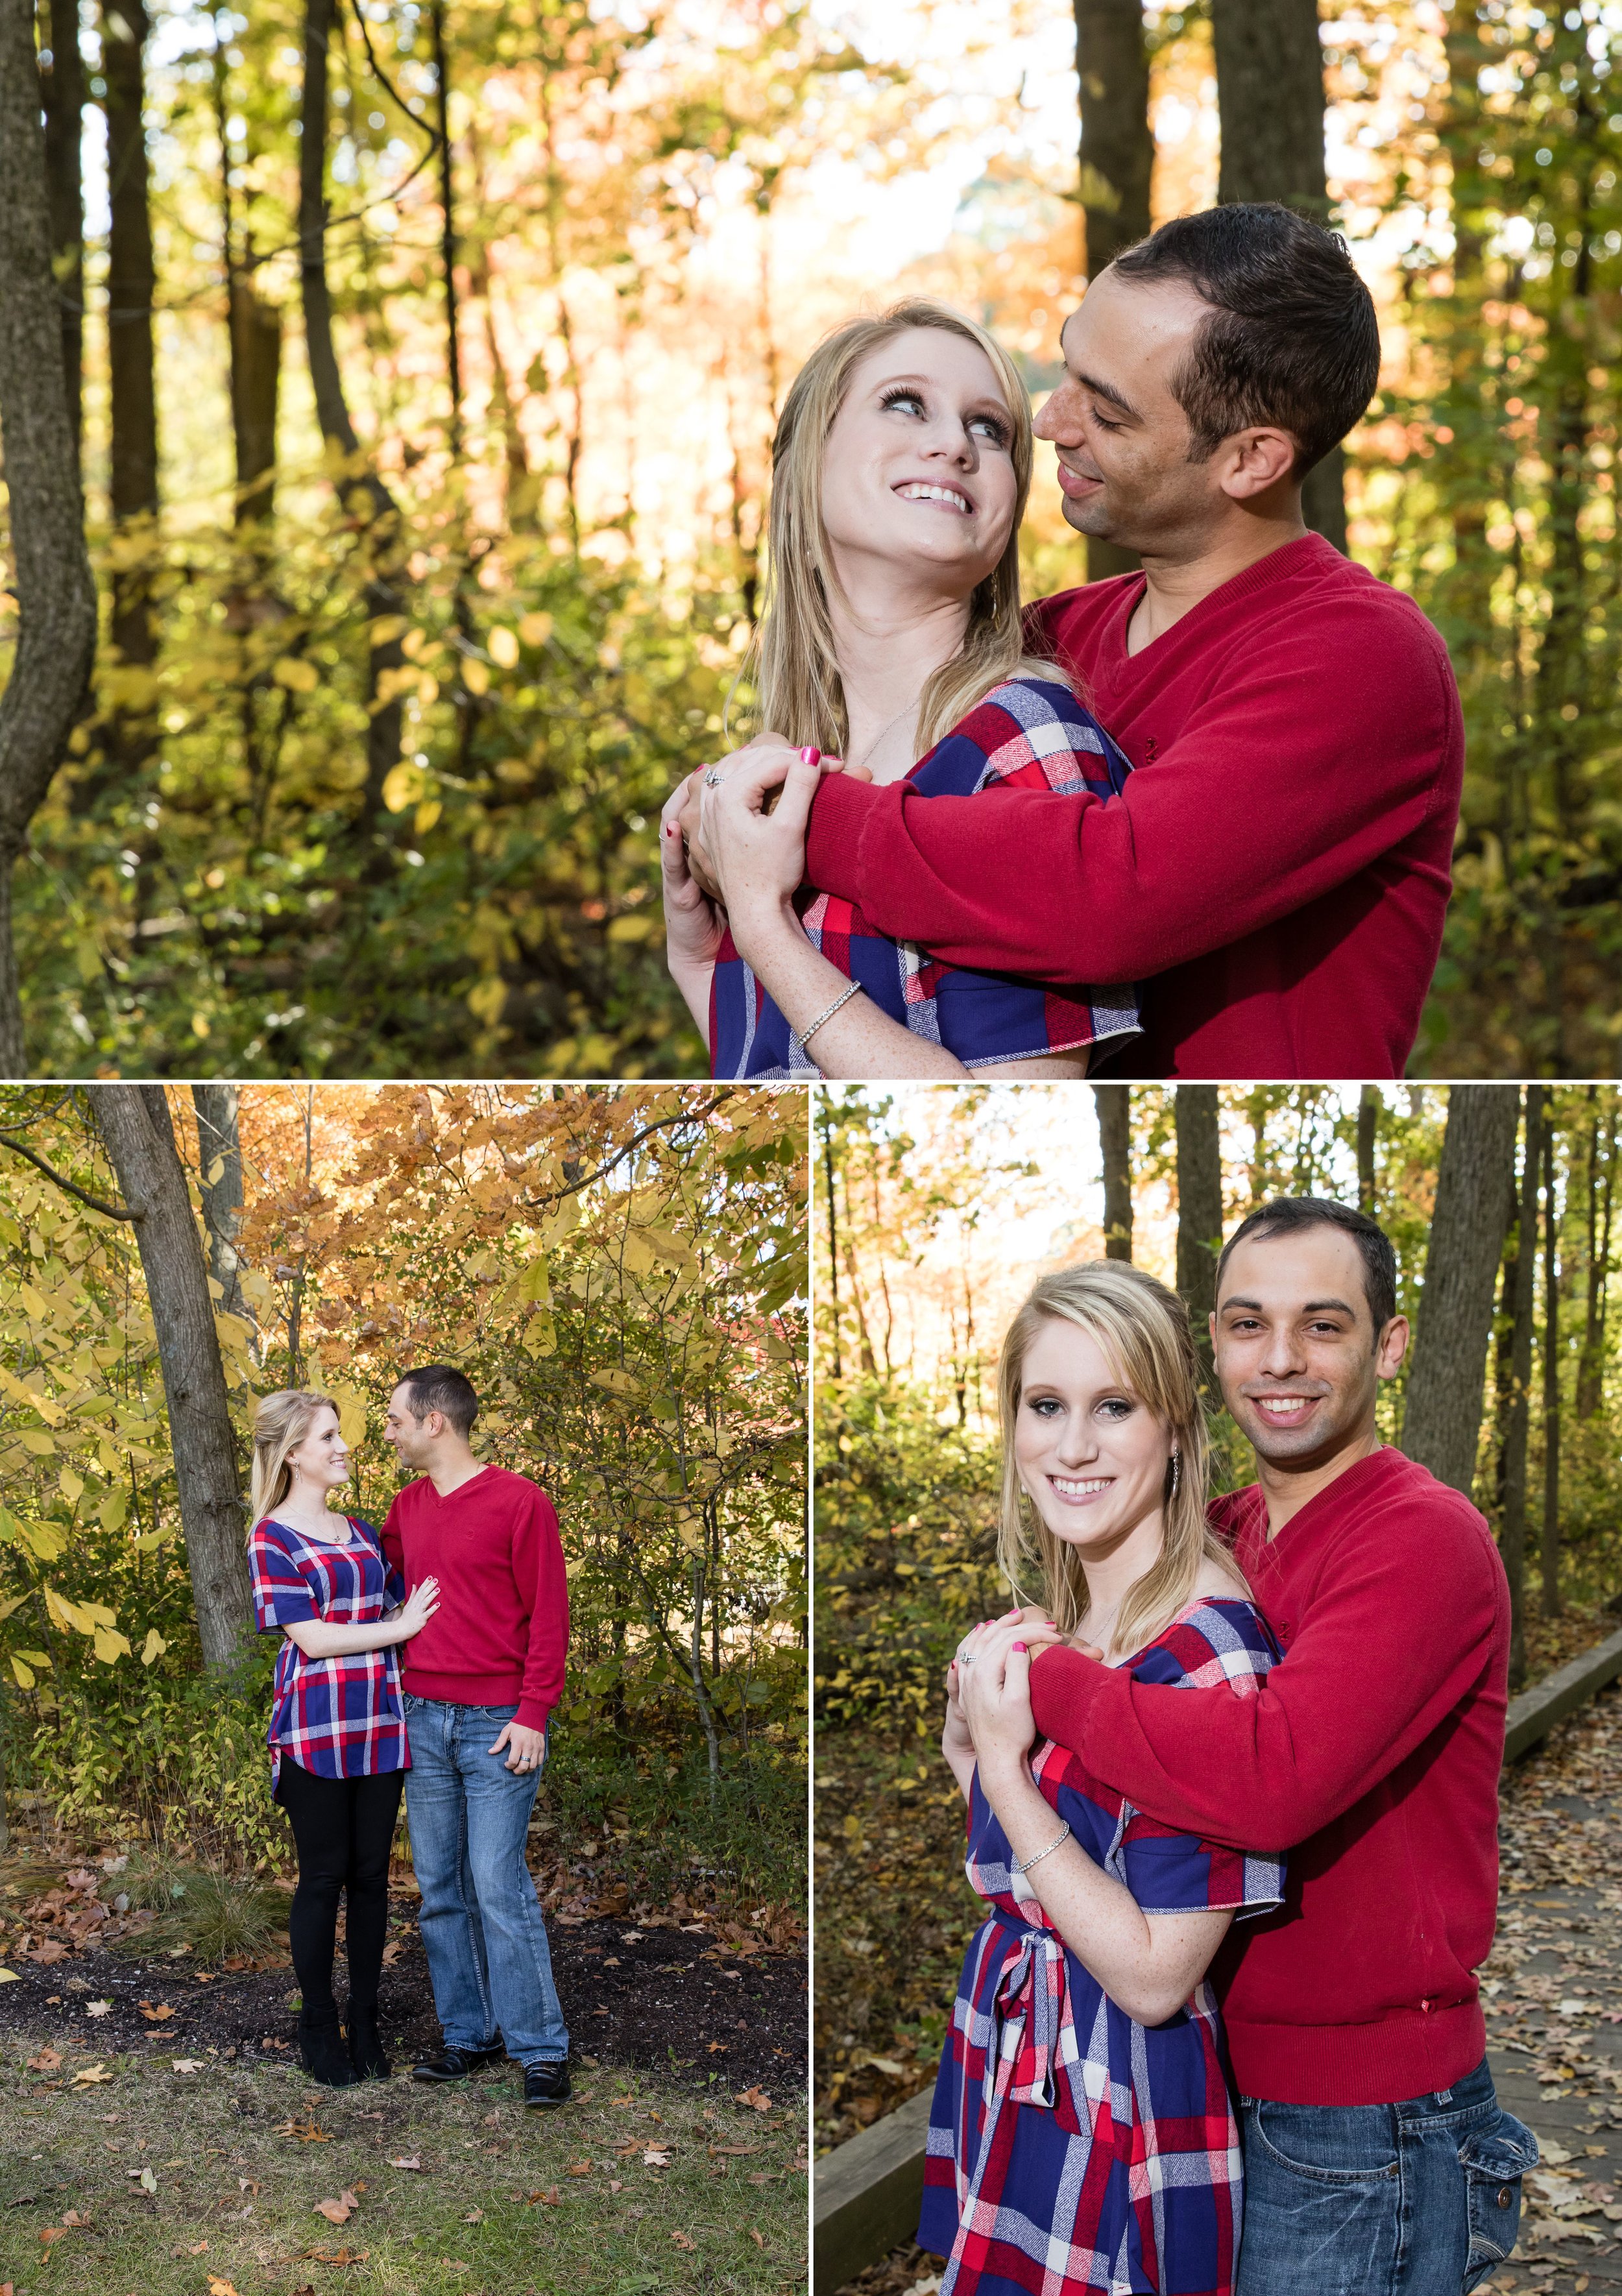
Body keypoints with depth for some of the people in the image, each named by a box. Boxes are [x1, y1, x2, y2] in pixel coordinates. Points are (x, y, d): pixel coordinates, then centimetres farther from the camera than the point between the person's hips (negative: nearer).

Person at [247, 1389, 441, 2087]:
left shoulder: (362, 1532, 15)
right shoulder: (273, 1539, -4)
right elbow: (312, 1637, -11)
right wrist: (400, 1626, -9)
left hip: (378, 1727, 5)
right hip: (316, 1732, -5)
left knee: (371, 1876, 8)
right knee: (323, 1877, 2)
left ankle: (365, 2025, 18)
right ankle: (319, 2029, 14)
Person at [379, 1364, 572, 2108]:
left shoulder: (520, 1502, -8)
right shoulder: (407, 1507, 11)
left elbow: (548, 1614, -8)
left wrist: (533, 1715, -13)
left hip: (497, 1724, -6)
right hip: (422, 1717, 6)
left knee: (498, 1886, -8)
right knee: (440, 1889, 8)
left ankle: (542, 2049, 0)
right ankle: (468, 2035, 18)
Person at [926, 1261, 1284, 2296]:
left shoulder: (1206, 1649, -23)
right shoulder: (1066, 1617, 4)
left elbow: (1152, 1975, -23)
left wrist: (1004, 1771, -21)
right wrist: (969, 1745, -3)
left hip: (1120, 2119, -8)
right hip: (1021, 2078, 8)